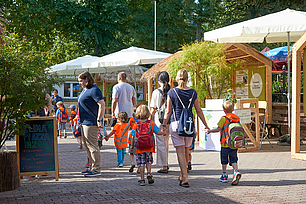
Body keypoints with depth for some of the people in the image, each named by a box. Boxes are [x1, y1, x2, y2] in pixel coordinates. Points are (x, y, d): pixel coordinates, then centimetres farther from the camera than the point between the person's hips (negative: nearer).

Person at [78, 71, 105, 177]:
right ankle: (91, 167, 24)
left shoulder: (94, 90, -14)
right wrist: (81, 119, 23)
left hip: (91, 122, -11)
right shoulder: (85, 90, 17)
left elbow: (102, 105, -20)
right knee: (87, 145, 15)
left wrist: (99, 120, -23)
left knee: (92, 146, -8)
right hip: (84, 122, 11)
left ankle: (96, 170, -4)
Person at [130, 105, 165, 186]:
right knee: (149, 161, 18)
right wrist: (163, 133, 19)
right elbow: (158, 132, -2)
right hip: (149, 147, 1)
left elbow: (133, 137, 1)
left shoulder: (136, 125, -1)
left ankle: (142, 179, 3)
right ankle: (149, 173, -4)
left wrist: (132, 146, 13)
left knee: (141, 163, 5)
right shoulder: (151, 123, -1)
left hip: (139, 148, 0)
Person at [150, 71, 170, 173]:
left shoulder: (156, 92, -7)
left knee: (161, 143, 1)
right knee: (166, 142, 19)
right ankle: (166, 163, 27)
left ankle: (164, 166, 0)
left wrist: (151, 120, 6)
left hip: (159, 119, -4)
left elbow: (153, 109, -4)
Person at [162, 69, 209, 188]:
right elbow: (199, 111, 6)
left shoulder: (172, 92, -4)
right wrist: (205, 125, 15)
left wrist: (164, 125, 6)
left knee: (180, 152, -2)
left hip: (176, 124, -2)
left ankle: (185, 179, -10)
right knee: (186, 151, 16)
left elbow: (168, 111, -3)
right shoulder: (193, 93, 2)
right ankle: (182, 176, 27)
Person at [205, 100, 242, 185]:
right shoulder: (237, 118, 7)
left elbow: (218, 129, -12)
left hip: (225, 144, -4)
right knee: (233, 160, 7)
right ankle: (236, 171, -16)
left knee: (224, 160, 9)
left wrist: (209, 131, 2)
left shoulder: (224, 118, -11)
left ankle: (224, 176, 17)